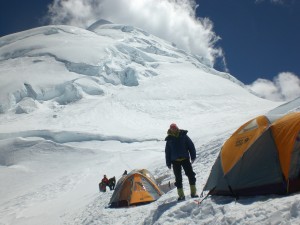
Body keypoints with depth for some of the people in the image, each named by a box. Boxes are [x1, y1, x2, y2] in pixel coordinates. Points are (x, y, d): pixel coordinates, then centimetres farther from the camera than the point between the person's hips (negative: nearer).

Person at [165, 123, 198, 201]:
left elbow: (191, 146, 4)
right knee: (178, 178, 3)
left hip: (185, 159, 0)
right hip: (175, 161, 0)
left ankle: (193, 192, 10)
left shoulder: (183, 135, 0)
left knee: (191, 175, -2)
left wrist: (193, 156, -2)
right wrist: (168, 163, 6)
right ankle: (181, 195, 12)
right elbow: (167, 152, 8)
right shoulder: (169, 139, 1)